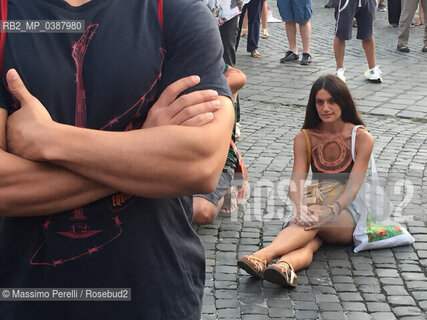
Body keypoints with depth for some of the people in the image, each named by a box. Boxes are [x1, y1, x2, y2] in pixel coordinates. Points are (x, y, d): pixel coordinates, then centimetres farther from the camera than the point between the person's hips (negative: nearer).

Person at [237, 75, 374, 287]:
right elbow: (296, 182, -6)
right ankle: (285, 268, -67)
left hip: (348, 216, -2)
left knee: (313, 220, -38)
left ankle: (262, 256, -60)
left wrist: (329, 213, -31)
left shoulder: (362, 138, -2)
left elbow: (353, 187, -11)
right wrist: (300, 209, -29)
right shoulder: (304, 138, 7)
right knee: (308, 243, -35)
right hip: (315, 209, 3)